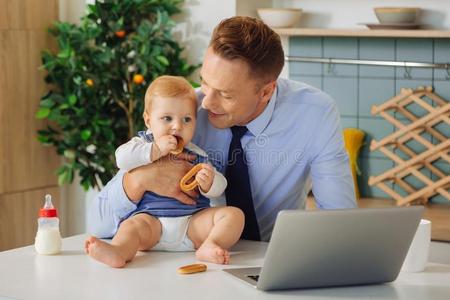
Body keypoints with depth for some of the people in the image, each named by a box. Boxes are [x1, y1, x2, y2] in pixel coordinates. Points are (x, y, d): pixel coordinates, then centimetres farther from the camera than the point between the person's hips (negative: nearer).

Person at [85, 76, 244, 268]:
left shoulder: (198, 155, 15)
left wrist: (209, 183, -15)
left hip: (194, 219, 2)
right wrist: (156, 150, -12)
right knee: (134, 225, -32)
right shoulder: (143, 143, 13)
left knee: (234, 214, -16)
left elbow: (219, 187, 8)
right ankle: (118, 252, -62)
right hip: (151, 217, -2)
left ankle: (210, 246, -41)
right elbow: (122, 158, -8)